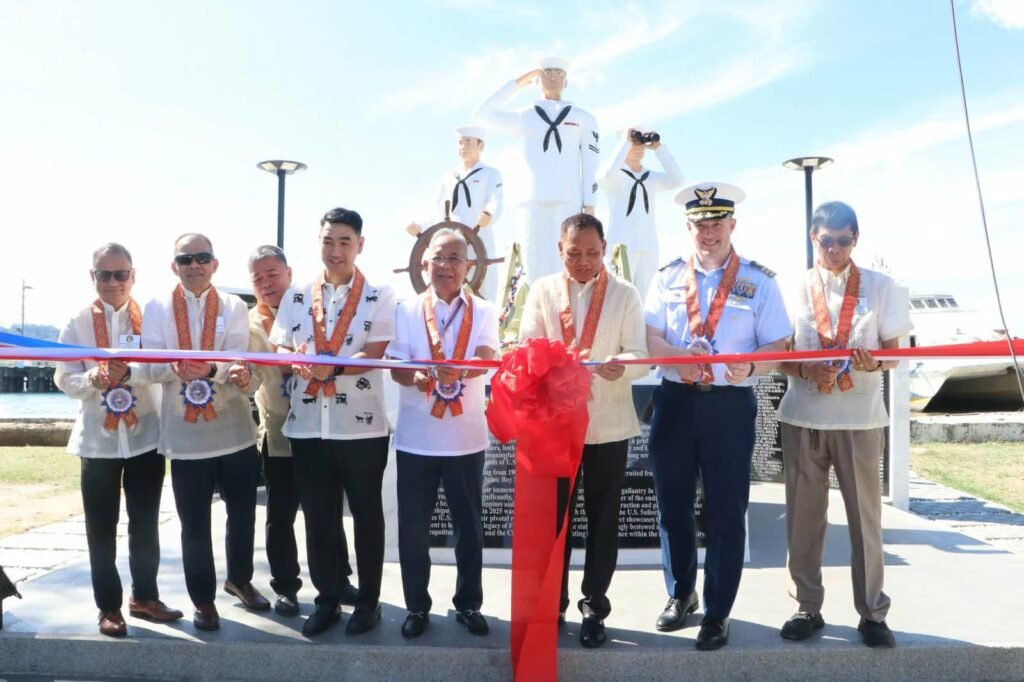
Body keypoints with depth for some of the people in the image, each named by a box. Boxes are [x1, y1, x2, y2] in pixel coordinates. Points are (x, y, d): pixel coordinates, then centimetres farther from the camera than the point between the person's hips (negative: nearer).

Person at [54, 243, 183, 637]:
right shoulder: (78, 323, 1)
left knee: (145, 522, 10)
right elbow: (64, 378, -3)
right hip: (98, 439, 0)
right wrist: (92, 379, -23)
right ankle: (109, 606, 20)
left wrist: (128, 372, -29)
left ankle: (144, 596, 27)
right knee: (102, 527, 6)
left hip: (146, 435, 0)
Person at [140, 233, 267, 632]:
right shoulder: (157, 309, 3)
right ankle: (203, 598, 26)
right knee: (194, 524, 8)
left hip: (234, 431, 1)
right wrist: (176, 368, -28)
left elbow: (239, 363, -11)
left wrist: (209, 370, -31)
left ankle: (239, 579, 38)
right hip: (185, 436, -1)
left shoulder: (234, 307, 2)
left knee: (242, 513, 14)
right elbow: (151, 368, -6)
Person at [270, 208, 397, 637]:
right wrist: (296, 361, -17)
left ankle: (368, 601, 22)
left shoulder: (379, 297, -1)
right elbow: (280, 348, 5)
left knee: (366, 515, 8)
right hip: (307, 423, 3)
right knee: (318, 516, 11)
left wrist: (333, 368, -25)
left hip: (362, 423, -3)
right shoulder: (296, 296, 9)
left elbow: (374, 354, -11)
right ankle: (327, 599, 26)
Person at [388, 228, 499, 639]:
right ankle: (417, 606, 25)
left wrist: (457, 370, -38)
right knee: (413, 526, 8)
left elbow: (486, 359, -16)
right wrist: (416, 377, -29)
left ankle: (468, 604, 28)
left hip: (466, 437, 0)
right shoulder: (407, 312, 2)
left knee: (469, 524, 11)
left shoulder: (483, 312, 1)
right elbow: (396, 367, -5)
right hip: (415, 437, 0)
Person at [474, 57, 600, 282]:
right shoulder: (524, 117, 16)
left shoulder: (583, 119, 13)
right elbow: (482, 114, 9)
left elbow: (591, 167, 8)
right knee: (536, 269, -3)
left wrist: (589, 206, -2)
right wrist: (519, 83, 11)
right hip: (534, 204, 1)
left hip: (569, 204, -1)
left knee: (567, 270, -9)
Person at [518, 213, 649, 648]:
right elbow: (526, 347, -3)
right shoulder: (541, 291, 5)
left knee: (603, 519, 7)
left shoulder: (625, 295, 2)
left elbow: (640, 356, -5)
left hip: (608, 422, 0)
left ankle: (594, 607, 22)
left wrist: (621, 366, -29)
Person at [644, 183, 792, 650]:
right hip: (674, 401, 3)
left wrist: (750, 367, -24)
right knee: (672, 506, 13)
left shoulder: (759, 281, 1)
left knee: (726, 513, 5)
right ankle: (680, 594, 34)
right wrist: (680, 357, -19)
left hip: (730, 405, -2)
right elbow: (649, 337, 1)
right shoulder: (668, 277, 7)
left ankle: (717, 612, 20)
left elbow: (778, 347, -3)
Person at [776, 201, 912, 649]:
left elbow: (894, 352, 4)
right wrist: (805, 370, -16)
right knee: (803, 514, 7)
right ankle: (807, 606, 20)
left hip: (859, 418, 0)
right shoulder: (795, 287, 5)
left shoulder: (879, 286, 4)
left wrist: (874, 362, -19)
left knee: (865, 514, 5)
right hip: (803, 416, 1)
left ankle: (872, 613, 19)